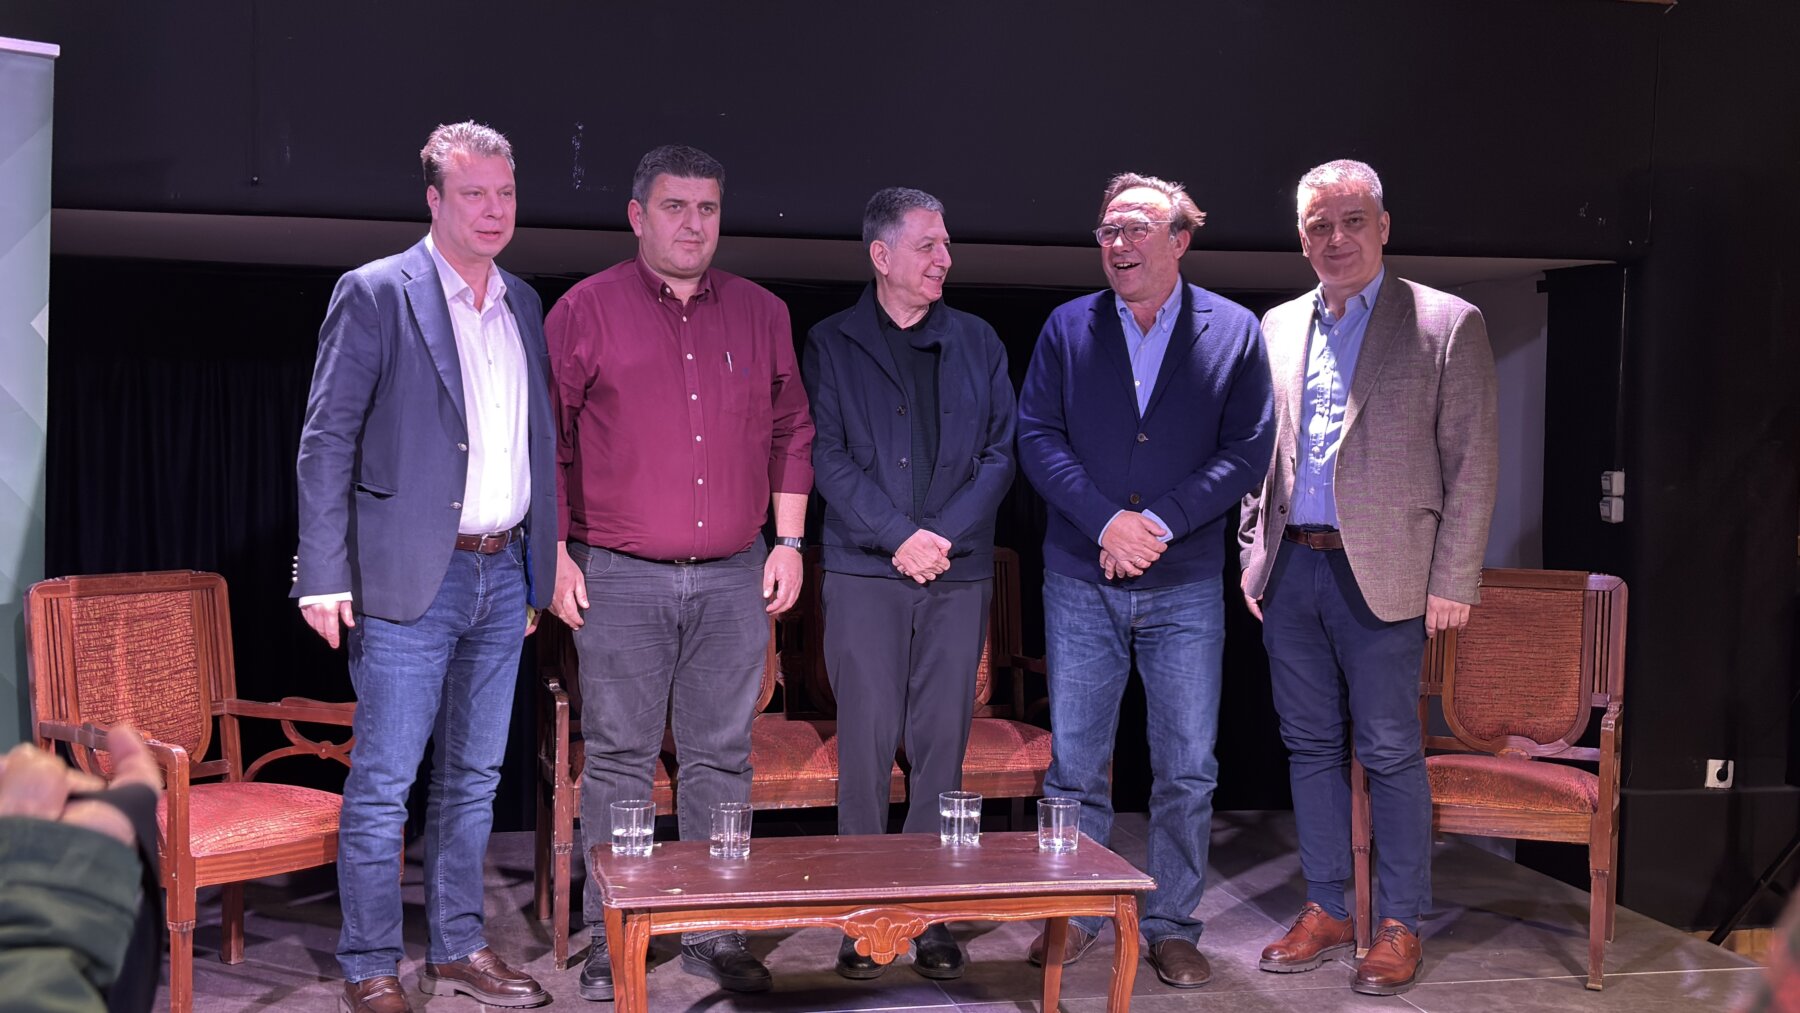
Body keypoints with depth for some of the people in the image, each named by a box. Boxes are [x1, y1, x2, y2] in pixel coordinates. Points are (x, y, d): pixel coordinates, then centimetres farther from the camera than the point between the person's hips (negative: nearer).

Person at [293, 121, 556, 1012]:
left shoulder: (523, 305, 13)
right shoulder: (375, 294, -6)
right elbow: (327, 441, -8)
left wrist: (541, 566, 11)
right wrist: (325, 577, -14)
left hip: (503, 575, 6)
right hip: (411, 578, -6)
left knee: (473, 777, 14)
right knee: (382, 784, 0)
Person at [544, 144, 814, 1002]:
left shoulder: (761, 313, 10)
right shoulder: (586, 310, 1)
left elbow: (790, 432, 14)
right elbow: (547, 438, 2)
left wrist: (788, 542, 7)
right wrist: (556, 553, -4)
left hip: (734, 578, 3)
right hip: (619, 578, -3)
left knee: (722, 758, 7)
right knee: (619, 759, 2)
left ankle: (715, 934, 18)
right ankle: (610, 939, 12)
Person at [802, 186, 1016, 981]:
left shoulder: (977, 343, 13)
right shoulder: (832, 344, 7)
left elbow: (1000, 452, 8)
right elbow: (827, 456, -1)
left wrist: (946, 534, -6)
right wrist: (898, 535, -11)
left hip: (959, 571, 2)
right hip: (864, 570, -2)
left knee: (944, 740, 2)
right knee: (867, 739, -2)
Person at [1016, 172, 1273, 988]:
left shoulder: (1234, 332, 2)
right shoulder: (1068, 328, 5)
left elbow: (1249, 451, -4)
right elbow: (1037, 436, -2)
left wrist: (1158, 522, -15)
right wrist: (1106, 521, -15)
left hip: (1185, 585, 0)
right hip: (1081, 580, 1)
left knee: (1187, 769, 5)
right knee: (1074, 761, 7)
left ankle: (1173, 927, 19)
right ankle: (1074, 916, 22)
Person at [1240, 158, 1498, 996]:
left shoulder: (1447, 325, -2)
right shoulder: (1278, 327, 12)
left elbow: (1474, 463, -4)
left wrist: (1453, 581, -8)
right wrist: (1254, 555, 10)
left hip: (1380, 574, -5)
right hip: (1291, 571, 5)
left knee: (1390, 753, 0)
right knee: (1311, 745, 11)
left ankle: (1400, 926, 12)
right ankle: (1325, 911, 22)